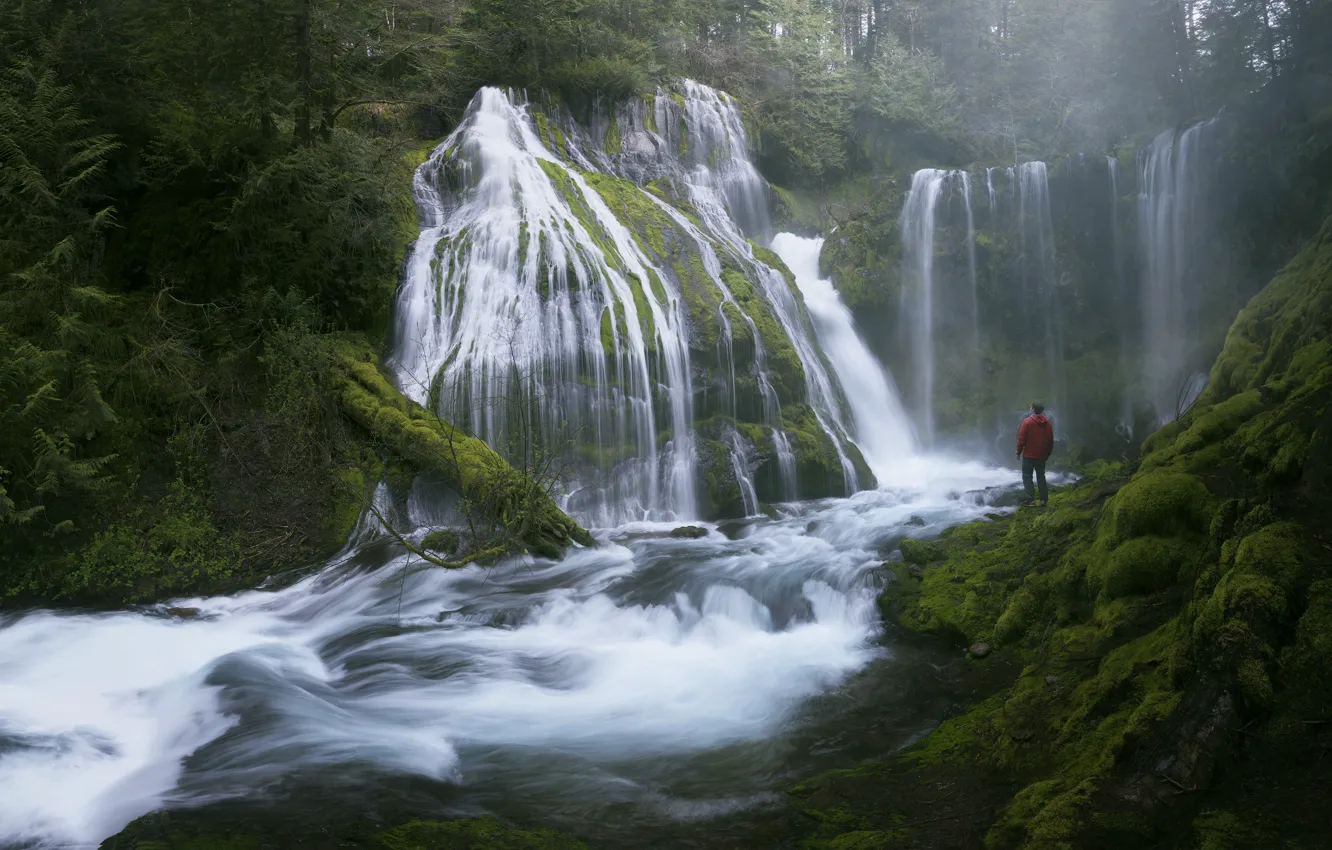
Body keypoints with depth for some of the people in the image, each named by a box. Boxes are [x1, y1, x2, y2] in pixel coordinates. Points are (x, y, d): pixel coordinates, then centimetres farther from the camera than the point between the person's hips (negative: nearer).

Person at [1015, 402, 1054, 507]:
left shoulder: (1027, 421, -11)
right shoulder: (1047, 423, 7)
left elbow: (1021, 439, -13)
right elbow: (1051, 440, 12)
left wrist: (1019, 452, -3)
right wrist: (1047, 454, 21)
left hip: (1029, 455, -5)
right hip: (1042, 456, 5)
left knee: (1027, 477, 0)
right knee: (1041, 477, 15)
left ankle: (1031, 500, -7)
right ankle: (1044, 500, 13)